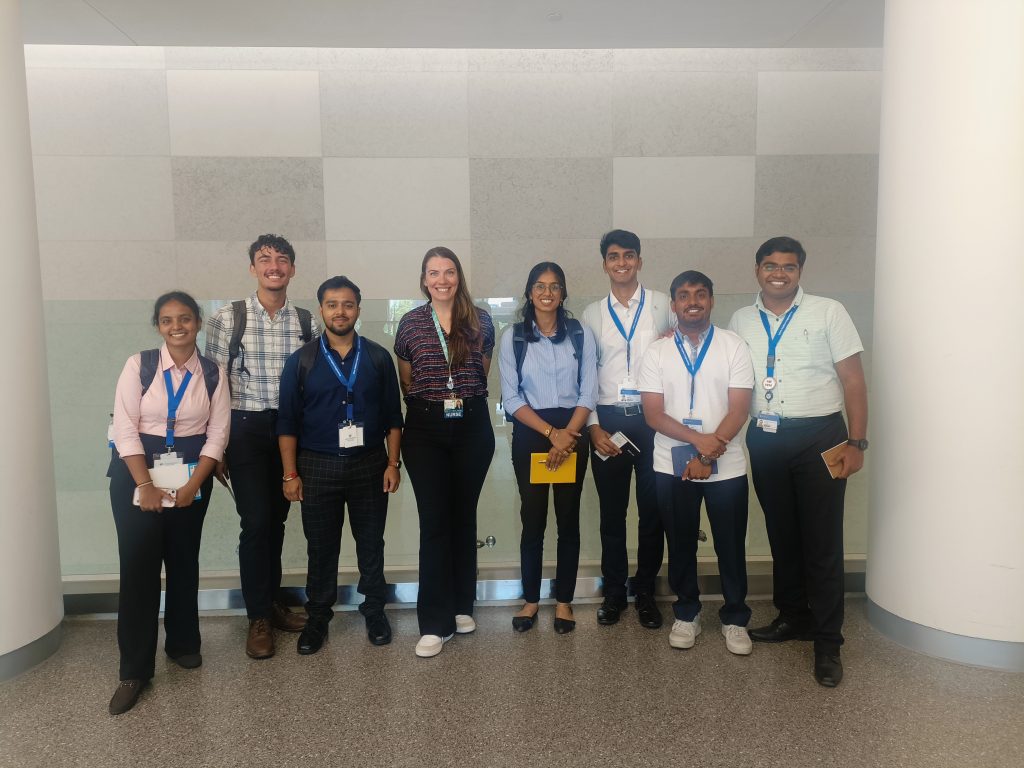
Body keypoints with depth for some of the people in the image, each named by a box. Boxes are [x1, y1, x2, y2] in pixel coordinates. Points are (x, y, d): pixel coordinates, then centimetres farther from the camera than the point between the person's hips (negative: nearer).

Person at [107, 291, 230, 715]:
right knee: (138, 565, -3)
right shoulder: (138, 365, -5)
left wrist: (194, 484, -11)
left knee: (184, 560, 10)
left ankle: (183, 643, 30)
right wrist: (146, 485, -15)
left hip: (191, 473, 2)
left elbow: (218, 433, -1)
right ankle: (135, 669, 7)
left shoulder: (213, 374, 0)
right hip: (137, 471, -2)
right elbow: (125, 428, -9)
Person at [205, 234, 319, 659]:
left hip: (291, 428, 3)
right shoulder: (228, 318, -4)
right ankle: (259, 617, 12)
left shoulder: (307, 322, 3)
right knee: (256, 521, -5)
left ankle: (271, 601, 30)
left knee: (276, 519, 13)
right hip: (245, 428, -3)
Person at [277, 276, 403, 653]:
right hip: (318, 467, 0)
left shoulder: (378, 357, 3)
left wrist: (393, 462, -1)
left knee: (371, 543, 11)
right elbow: (287, 421, 0)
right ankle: (318, 617, 26)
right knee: (321, 547, 10)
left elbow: (393, 415, 5)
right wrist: (290, 474, -4)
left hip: (370, 464, 1)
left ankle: (374, 611, 28)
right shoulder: (301, 360, 0)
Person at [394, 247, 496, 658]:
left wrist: (466, 397, 10)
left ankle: (461, 605, 26)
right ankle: (435, 623, 4)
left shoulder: (480, 321, 3)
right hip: (426, 428, -1)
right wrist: (432, 398, 9)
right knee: (434, 521, -3)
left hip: (473, 426, 1)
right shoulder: (410, 323, 1)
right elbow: (406, 381, 11)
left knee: (464, 516, 11)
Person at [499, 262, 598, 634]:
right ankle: (531, 599, 20)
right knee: (533, 519, 5)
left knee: (568, 519, 7)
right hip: (529, 434, 0)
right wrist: (550, 432, -13)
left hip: (572, 433, 1)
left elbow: (588, 391, -1)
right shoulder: (513, 336, 0)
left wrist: (567, 434, -13)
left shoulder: (580, 334, 2)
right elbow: (511, 397, -5)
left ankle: (564, 600, 20)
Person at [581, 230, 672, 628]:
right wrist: (594, 426, -1)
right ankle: (613, 591, 22)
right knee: (611, 510, 8)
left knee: (652, 509, 7)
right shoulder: (592, 314, 9)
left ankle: (645, 591, 22)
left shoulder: (662, 304, 5)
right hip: (608, 419, 1)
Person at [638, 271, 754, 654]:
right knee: (680, 544, 13)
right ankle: (687, 613, 30)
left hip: (726, 465, -1)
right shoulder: (657, 351, 1)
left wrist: (707, 455, -15)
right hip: (672, 465, 1)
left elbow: (738, 409, -7)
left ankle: (735, 618, 28)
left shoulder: (733, 346, -2)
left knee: (730, 545, 9)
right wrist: (698, 439, -19)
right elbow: (654, 414, -6)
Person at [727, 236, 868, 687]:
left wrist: (856, 442, -9)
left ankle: (827, 642, 12)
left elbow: (853, 379, -4)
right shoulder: (741, 321, 8)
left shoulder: (828, 313, -2)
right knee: (782, 536, 15)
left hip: (818, 437, -3)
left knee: (822, 542, 0)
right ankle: (792, 617, 31)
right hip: (764, 438, 4)